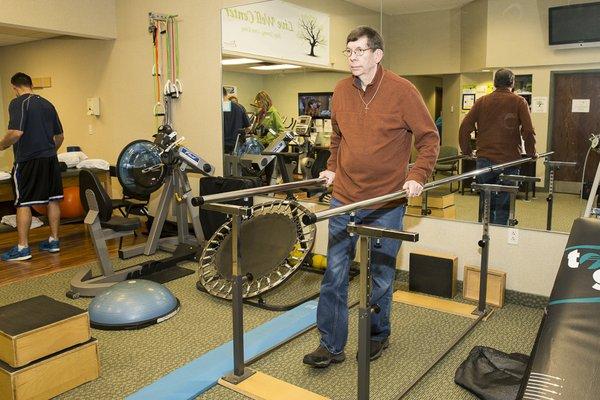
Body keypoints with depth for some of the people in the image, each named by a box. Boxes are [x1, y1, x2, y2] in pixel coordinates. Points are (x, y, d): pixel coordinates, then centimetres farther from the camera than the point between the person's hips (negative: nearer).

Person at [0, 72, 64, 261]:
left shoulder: (18, 103, -8)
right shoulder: (47, 104, 13)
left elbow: (16, 132, -19)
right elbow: (60, 136, 16)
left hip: (27, 160, -6)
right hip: (50, 159, 6)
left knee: (23, 203, -1)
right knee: (52, 199, 9)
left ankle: (22, 248, 1)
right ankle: (54, 240, 16)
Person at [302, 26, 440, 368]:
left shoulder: (402, 91, -8)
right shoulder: (341, 91, 6)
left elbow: (430, 138, -3)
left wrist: (418, 176, -14)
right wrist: (332, 169, 11)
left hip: (387, 200, -4)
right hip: (344, 197, 4)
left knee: (381, 275, 9)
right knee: (335, 273, 4)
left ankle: (378, 335, 32)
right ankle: (331, 345, 15)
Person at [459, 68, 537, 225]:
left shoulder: (481, 101, 8)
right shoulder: (519, 102, 1)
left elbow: (464, 127, 3)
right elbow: (528, 131, -5)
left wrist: (466, 151, 14)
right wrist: (532, 153, 10)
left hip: (484, 160, 2)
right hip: (510, 160, -2)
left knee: (486, 205, 12)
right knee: (504, 206, 2)